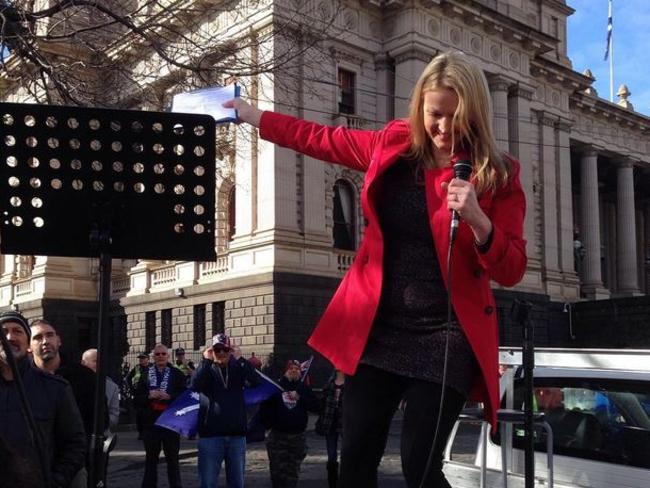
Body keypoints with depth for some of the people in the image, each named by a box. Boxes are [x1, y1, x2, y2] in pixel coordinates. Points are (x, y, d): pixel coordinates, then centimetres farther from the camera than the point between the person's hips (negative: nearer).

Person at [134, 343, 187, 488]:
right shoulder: (146, 375, 7)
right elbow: (137, 399, 4)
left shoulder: (177, 374, 1)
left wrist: (169, 396, -19)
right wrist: (149, 396, -13)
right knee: (150, 460, 11)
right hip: (150, 423, 2)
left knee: (172, 459, 5)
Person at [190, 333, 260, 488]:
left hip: (236, 434, 2)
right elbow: (195, 386, -16)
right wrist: (206, 361, -22)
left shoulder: (238, 368, 7)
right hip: (211, 434, -2)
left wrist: (241, 359, -18)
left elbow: (256, 381, -11)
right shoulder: (206, 369, 4)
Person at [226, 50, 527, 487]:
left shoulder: (498, 174, -6)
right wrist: (251, 114, 28)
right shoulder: (393, 145, 3)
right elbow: (321, 139, 19)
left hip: (445, 335, -3)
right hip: (377, 326, 4)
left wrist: (477, 220, -26)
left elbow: (512, 270, -8)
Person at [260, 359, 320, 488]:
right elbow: (265, 406, 1)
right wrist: (268, 424, -6)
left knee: (293, 471, 7)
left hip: (298, 436, 2)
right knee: (278, 470, -3)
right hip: (277, 435, -2)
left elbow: (316, 406, -3)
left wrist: (299, 398, -12)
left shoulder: (304, 388, 6)